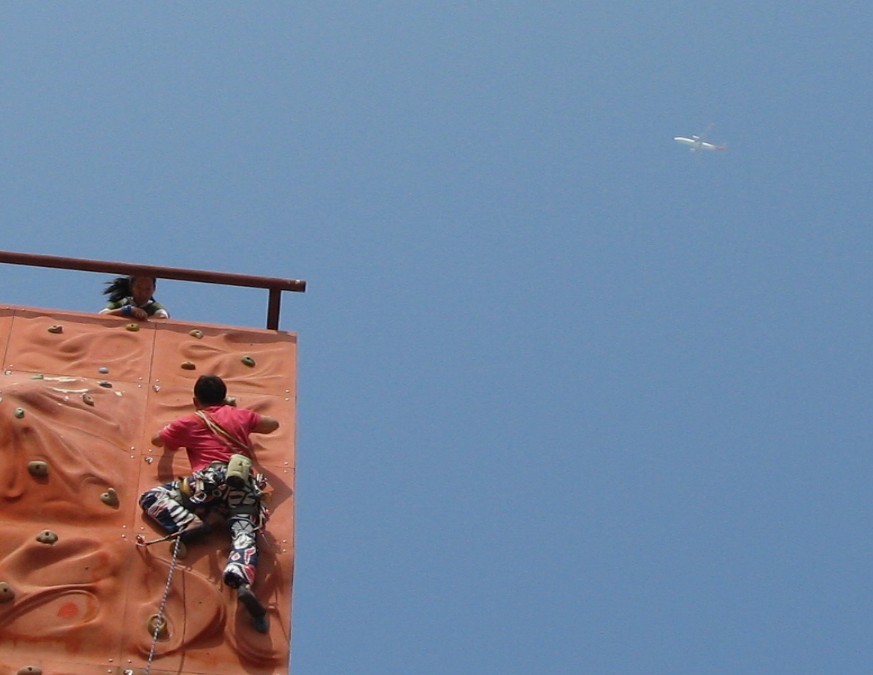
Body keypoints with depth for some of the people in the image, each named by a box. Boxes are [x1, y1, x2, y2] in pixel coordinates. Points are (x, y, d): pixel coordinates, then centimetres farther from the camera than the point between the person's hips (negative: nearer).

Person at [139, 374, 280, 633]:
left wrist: (173, 432, 54)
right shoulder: (240, 415, 27)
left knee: (150, 497, 8)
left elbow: (157, 440, 34)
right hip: (245, 483, 3)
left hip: (210, 481, -3)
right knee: (245, 533, -17)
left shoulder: (189, 422, 21)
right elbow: (272, 424, 41)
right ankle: (242, 581, -51)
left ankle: (188, 522, -20)